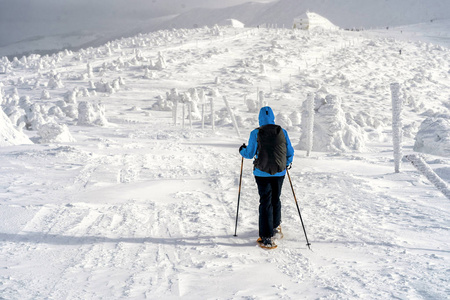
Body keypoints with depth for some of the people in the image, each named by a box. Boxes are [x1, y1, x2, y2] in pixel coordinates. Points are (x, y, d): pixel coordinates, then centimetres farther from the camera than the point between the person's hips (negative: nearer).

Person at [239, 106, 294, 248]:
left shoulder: (256, 133, -8)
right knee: (276, 199, 21)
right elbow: (290, 152, 5)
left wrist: (242, 150, 18)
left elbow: (250, 154, -4)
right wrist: (287, 163, 25)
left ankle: (267, 238, -3)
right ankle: (276, 227, 39)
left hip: (262, 173, -2)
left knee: (265, 202, 0)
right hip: (279, 173, 3)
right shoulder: (282, 132, -1)